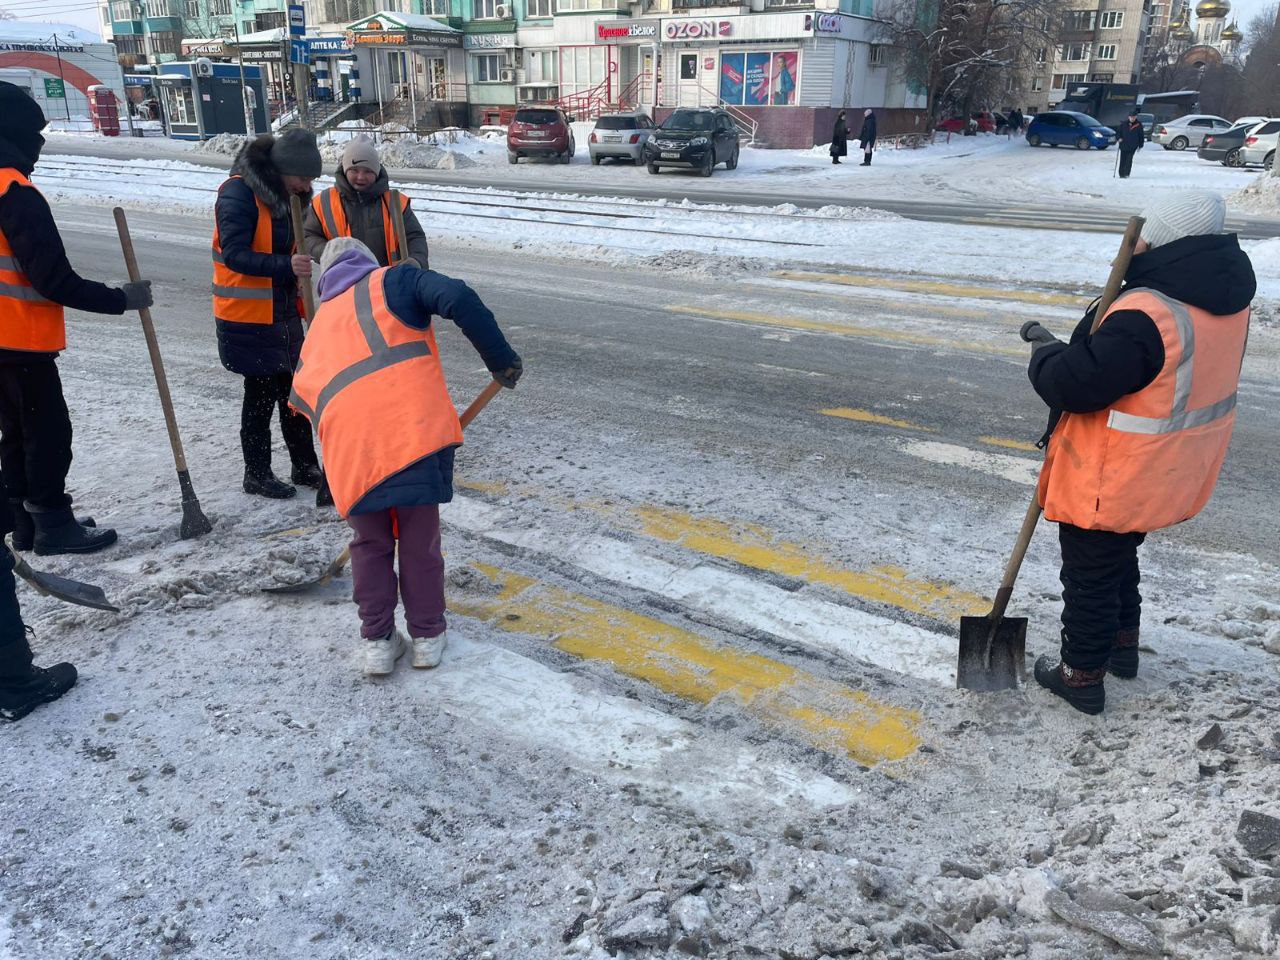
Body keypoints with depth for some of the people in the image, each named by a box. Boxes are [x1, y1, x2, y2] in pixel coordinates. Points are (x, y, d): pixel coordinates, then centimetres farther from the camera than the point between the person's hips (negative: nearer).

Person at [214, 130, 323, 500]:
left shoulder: (284, 194, 10)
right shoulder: (238, 194, -18)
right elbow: (234, 254, -26)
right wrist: (285, 266, -37)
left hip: (284, 313, 8)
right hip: (249, 318, -8)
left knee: (293, 390, 13)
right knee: (261, 394, 0)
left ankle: (305, 466, 24)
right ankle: (257, 474, 15)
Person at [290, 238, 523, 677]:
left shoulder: (318, 328, 31)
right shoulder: (393, 280, 17)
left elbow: (303, 401, 35)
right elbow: (459, 299, -3)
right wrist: (501, 360, 2)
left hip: (351, 447, 3)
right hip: (416, 431, -3)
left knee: (370, 543, 23)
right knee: (420, 539, 16)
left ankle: (377, 641, 29)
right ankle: (427, 637, 30)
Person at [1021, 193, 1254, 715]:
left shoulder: (1146, 316, -32)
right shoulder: (1224, 295, -1)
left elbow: (1077, 383, -29)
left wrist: (1047, 351, -10)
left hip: (1110, 484, -9)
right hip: (1164, 477, 9)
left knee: (1090, 575, 10)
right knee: (1121, 556, 29)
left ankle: (1083, 675, 26)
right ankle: (1123, 645, 47)